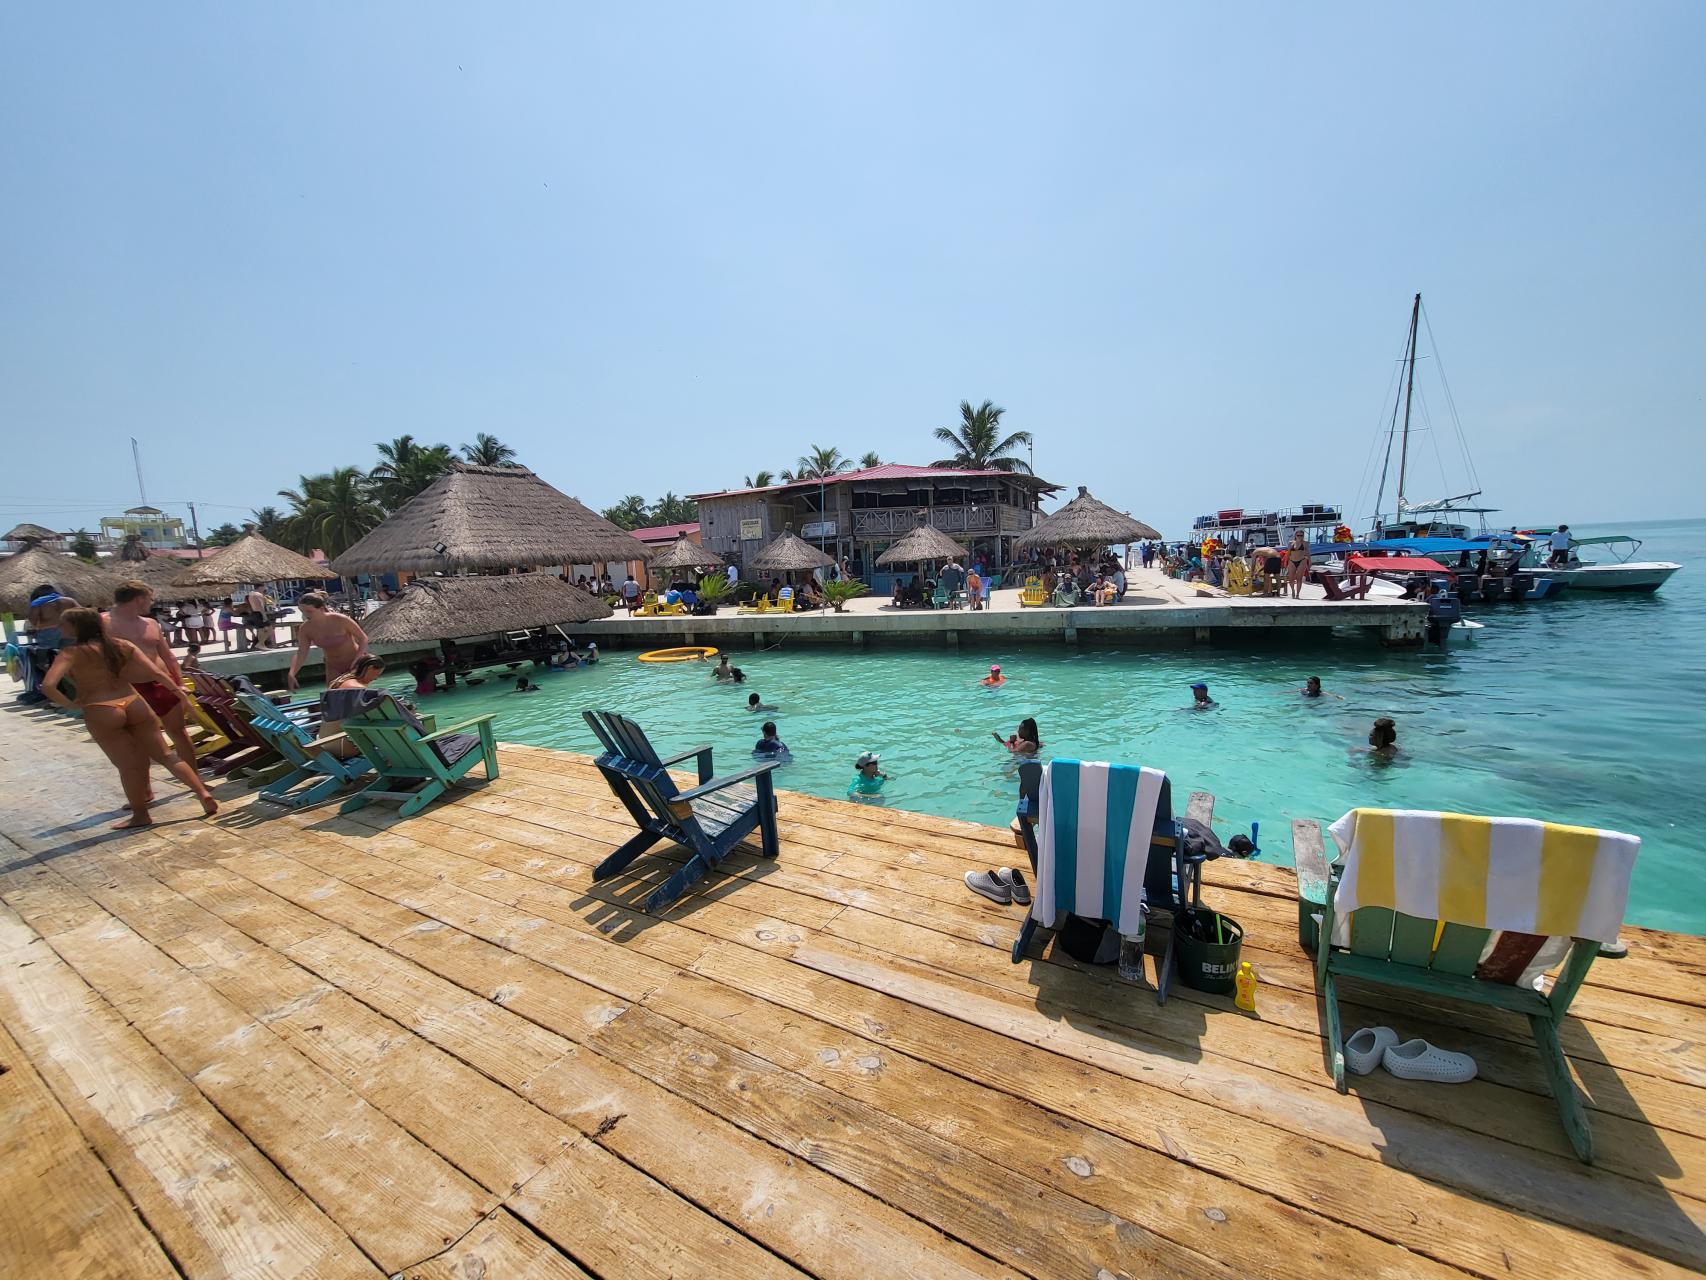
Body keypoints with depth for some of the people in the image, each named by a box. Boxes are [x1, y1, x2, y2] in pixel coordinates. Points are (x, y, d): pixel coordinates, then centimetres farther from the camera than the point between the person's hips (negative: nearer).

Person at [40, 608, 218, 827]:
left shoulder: (71, 653, -6)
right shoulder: (122, 645, 6)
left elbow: (48, 686, -20)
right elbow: (157, 673, 2)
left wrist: (68, 704, -2)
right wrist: (179, 692, 12)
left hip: (101, 713, -4)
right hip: (134, 704, 4)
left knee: (128, 765, 6)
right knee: (164, 754, 10)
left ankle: (140, 815, 19)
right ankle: (202, 792, -2)